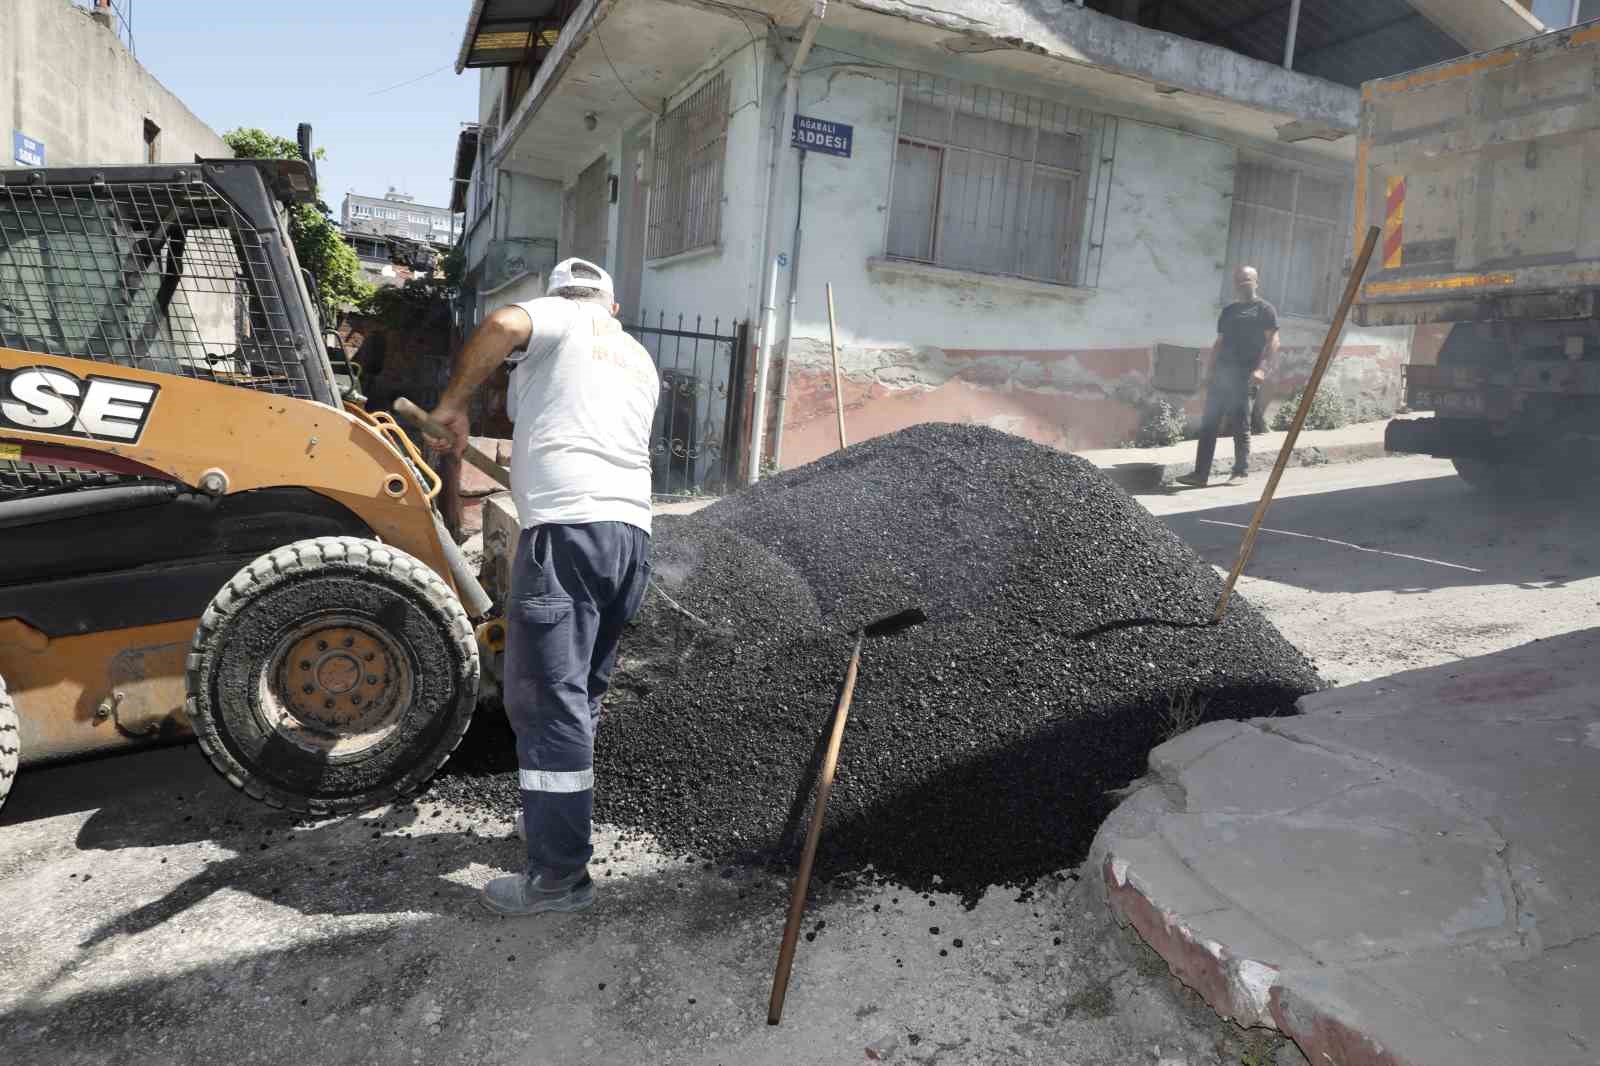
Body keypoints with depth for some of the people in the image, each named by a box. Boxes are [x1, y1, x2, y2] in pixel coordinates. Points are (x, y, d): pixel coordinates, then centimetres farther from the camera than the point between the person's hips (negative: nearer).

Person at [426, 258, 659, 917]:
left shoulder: (560, 318, 9)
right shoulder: (641, 360, 28)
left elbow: (503, 325, -14)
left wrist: (454, 403, -2)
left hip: (566, 528, -7)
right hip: (632, 532, 7)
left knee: (547, 699, -5)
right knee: (582, 693, 19)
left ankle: (559, 873, -2)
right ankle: (558, 817, 32)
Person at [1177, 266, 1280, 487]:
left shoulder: (1264, 309, 3)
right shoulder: (1228, 311, 22)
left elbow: (1272, 342, -5)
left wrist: (1260, 368, -18)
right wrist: (1211, 371, 17)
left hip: (1243, 376, -6)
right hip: (1221, 374, 6)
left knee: (1240, 425, -3)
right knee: (1208, 423, 0)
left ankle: (1242, 471, 8)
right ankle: (1200, 473, 0)